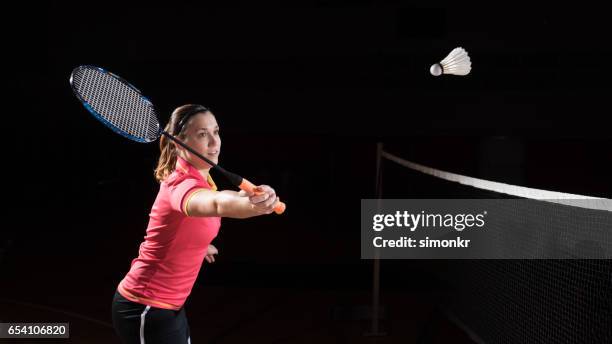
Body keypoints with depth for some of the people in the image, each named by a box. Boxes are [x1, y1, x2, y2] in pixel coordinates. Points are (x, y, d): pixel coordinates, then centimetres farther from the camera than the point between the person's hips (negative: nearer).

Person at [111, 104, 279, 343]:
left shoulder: (199, 176, 1)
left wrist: (200, 244, 36)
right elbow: (216, 204, -54)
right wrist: (252, 204, -74)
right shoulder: (183, 184, -29)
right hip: (147, 311, -9)